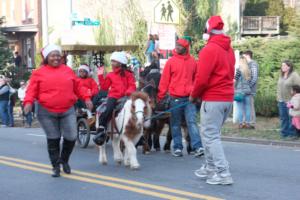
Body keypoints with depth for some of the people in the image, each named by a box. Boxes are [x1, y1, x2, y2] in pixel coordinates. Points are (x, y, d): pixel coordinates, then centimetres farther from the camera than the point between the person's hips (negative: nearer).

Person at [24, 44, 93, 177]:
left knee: (71, 137, -3)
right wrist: (28, 102, -16)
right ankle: (56, 166, 16)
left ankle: (64, 160, 24)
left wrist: (86, 98, 8)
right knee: (53, 140, 2)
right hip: (47, 112, -2)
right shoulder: (39, 73, 3)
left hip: (68, 111, 2)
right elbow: (32, 90, 1)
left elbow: (77, 87, 18)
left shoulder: (68, 70, 10)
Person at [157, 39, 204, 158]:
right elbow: (164, 80, 3)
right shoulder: (171, 61, 2)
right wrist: (160, 97, 2)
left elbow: (196, 79, 14)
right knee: (176, 124, 6)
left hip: (189, 98, 0)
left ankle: (198, 147, -12)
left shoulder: (192, 61, 6)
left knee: (192, 122, -8)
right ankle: (177, 147, 12)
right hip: (175, 98, 0)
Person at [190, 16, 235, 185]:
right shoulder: (229, 49, 12)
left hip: (213, 99, -8)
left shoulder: (209, 49, -13)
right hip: (228, 98, 8)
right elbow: (229, 74, 14)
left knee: (211, 136, -4)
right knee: (212, 134, 18)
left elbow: (202, 78, -17)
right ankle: (210, 167, 21)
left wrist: (194, 95, -2)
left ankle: (223, 173, -9)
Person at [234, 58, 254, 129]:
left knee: (240, 108, -1)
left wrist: (234, 89, 1)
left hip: (240, 91, -4)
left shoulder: (239, 69, -5)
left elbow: (235, 80, -8)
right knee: (248, 108, 7)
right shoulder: (249, 70, 9)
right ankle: (247, 123, 10)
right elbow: (250, 80, 12)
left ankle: (241, 123, 1)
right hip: (248, 91, 4)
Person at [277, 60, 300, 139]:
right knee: (283, 117, 8)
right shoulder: (281, 75, 13)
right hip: (281, 101, 7)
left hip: (290, 101, -7)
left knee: (291, 118, -1)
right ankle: (284, 133, 15)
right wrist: (278, 98, 15)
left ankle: (291, 134, 6)